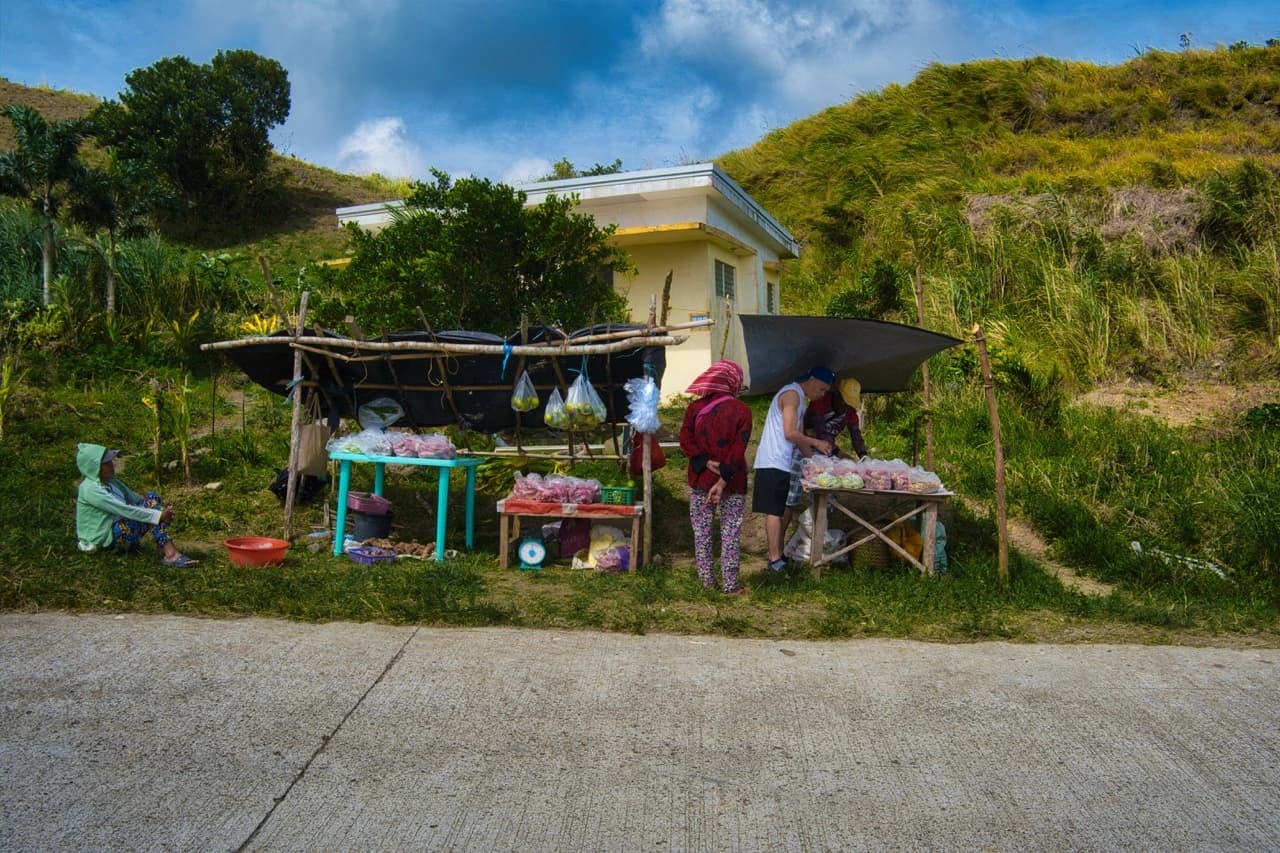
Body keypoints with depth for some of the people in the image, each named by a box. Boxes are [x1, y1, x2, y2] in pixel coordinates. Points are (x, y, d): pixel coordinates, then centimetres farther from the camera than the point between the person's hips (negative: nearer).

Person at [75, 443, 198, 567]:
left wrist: (161, 510, -9)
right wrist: (158, 516, -27)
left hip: (121, 529, 8)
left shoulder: (113, 482, 12)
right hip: (105, 539, -8)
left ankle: (168, 551, -24)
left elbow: (136, 499, 10)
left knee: (151, 497, -10)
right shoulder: (90, 489, -16)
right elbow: (123, 510, -26)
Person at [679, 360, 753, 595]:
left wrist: (706, 463, -11)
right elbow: (738, 450, -13)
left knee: (702, 532, 11)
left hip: (700, 480, 2)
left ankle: (707, 581, 18)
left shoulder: (695, 407, 0)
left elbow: (685, 440, -8)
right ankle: (730, 585, 9)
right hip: (733, 483, -2)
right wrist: (723, 480, -15)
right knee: (730, 534, 5)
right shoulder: (742, 410, -6)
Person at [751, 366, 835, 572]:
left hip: (784, 463, 10)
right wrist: (816, 443, -9)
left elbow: (799, 437, 19)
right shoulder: (791, 394, -12)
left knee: (783, 510, 12)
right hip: (773, 463, -10)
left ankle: (778, 554, 18)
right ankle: (775, 559, -3)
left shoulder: (801, 400, 19)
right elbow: (790, 433, -19)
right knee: (774, 511, -6)